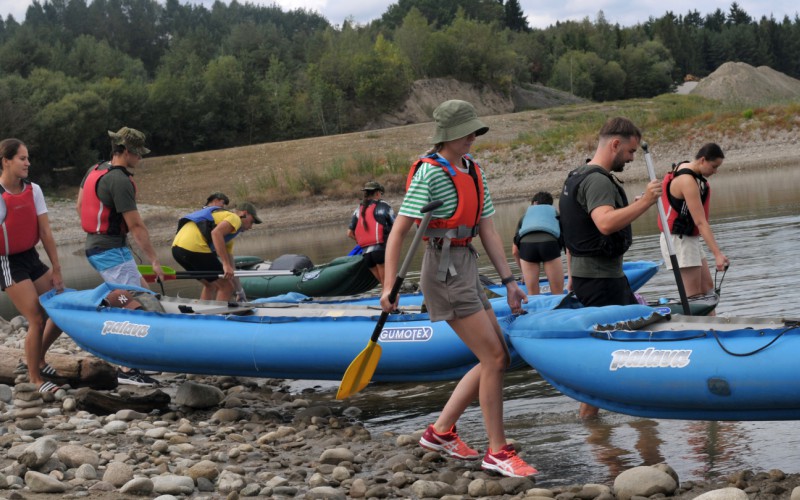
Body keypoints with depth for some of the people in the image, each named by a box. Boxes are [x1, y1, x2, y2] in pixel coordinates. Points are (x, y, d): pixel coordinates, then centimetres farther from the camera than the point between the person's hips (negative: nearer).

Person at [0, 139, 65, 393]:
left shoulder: (33, 190, 0)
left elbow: (45, 233, 2)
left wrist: (56, 271, 3)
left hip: (32, 258, 7)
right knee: (36, 319, -10)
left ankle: (36, 359, 28)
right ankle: (35, 377, 9)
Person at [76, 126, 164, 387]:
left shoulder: (95, 170, 9)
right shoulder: (120, 181, -20)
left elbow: (80, 206, 18)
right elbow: (136, 226, -20)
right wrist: (155, 261, -16)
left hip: (95, 246, 10)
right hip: (112, 251, -10)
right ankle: (127, 370, -6)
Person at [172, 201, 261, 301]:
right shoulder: (235, 218, 5)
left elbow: (231, 265, 37)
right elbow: (216, 233, -17)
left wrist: (240, 292, 40)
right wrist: (226, 265, -20)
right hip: (195, 248, -10)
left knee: (211, 285, 25)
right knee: (227, 287, -1)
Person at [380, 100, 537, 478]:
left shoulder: (473, 171, 11)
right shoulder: (430, 173, -13)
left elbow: (488, 230, 12)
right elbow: (397, 233, -16)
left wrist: (509, 281, 8)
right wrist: (389, 288, -21)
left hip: (467, 269, 9)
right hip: (445, 272, -9)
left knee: (495, 358, 10)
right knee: (494, 358, -9)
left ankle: (440, 431, 20)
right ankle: (498, 452, 2)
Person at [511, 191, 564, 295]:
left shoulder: (525, 216, 35)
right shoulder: (555, 213, 35)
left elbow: (515, 251, 32)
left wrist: (523, 271, 47)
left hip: (526, 244, 1)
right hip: (550, 243, -1)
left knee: (532, 294, 12)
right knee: (558, 293, 7)